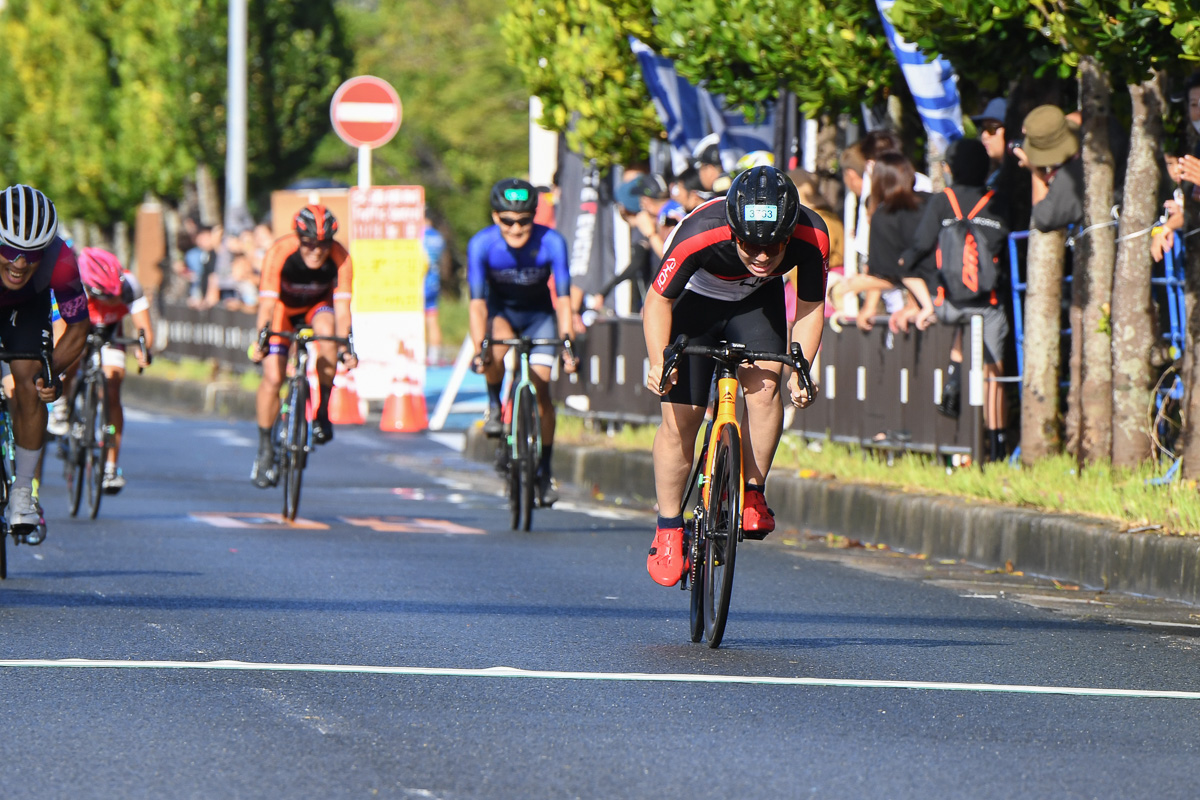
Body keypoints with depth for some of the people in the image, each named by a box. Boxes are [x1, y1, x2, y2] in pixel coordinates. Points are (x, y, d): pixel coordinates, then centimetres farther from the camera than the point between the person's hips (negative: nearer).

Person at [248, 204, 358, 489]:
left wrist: (345, 348, -44)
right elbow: (267, 303, -35)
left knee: (327, 334, -34)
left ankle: (322, 412, -15)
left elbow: (341, 307, -31)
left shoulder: (339, 258, -28)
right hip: (283, 308, -1)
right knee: (272, 378, -16)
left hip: (317, 307, 1)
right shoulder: (280, 252, -32)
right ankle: (265, 449, 3)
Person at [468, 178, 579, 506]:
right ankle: (494, 405, -5)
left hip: (538, 315, 0)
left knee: (540, 389, -11)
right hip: (500, 310, 0)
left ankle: (544, 471, 4)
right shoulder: (482, 244, -28)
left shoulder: (551, 242, -28)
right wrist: (479, 349, -44)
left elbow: (563, 298, -30)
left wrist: (566, 342, -43)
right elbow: (477, 302, -32)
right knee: (499, 346, -35)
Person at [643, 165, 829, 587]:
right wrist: (658, 361, -39)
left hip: (757, 302, 2)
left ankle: (753, 494, -7)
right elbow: (658, 301, -24)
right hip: (694, 301, -2)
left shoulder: (812, 238, -31)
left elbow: (810, 308, -16)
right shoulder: (700, 235, -39)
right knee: (679, 420, -6)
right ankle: (668, 531, 9)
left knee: (764, 384, -24)